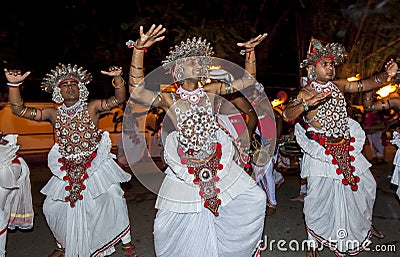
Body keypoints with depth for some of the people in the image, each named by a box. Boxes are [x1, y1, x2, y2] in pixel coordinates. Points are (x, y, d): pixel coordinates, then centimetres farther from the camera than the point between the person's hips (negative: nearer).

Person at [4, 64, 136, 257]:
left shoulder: (92, 108, -5)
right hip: (67, 170, 3)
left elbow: (118, 99, -15)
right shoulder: (54, 114, 2)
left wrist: (117, 78, -31)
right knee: (52, 207, 9)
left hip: (96, 165, -3)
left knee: (113, 196, -12)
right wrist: (14, 84, -15)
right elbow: (19, 110, -3)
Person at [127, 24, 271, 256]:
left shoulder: (210, 91, 2)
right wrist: (139, 49, -33)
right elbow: (137, 92, -25)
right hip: (186, 167, -3)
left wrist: (250, 50, -6)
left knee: (255, 198, 5)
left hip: (217, 163, 3)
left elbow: (248, 80, 5)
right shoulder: (169, 99, -8)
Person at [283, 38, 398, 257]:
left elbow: (363, 85, 5)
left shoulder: (339, 85, 6)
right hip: (321, 152, -6)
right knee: (318, 195, -5)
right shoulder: (305, 93, -12)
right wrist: (306, 104, -43)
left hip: (345, 148, 7)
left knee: (366, 185, 17)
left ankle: (365, 225, 44)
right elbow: (287, 114, -25)